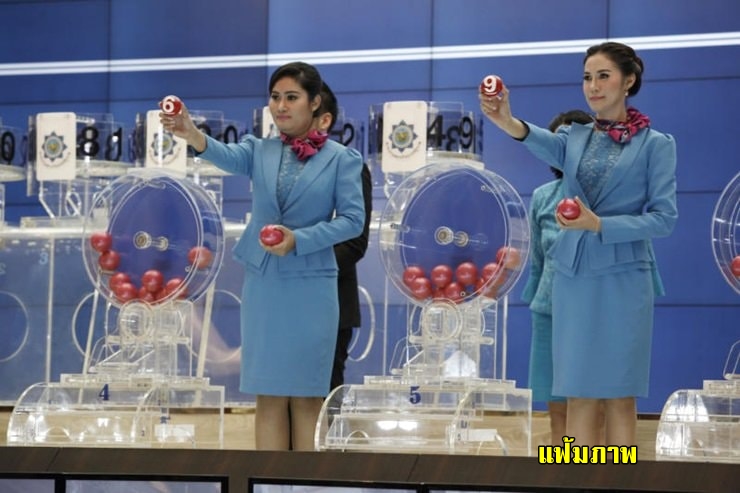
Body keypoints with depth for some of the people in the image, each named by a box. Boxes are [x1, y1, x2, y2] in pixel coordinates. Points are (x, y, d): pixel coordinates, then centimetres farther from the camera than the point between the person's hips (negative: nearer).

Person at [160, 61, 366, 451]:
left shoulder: (341, 158, 0)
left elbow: (353, 219, -6)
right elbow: (228, 157, -15)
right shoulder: (260, 150, 6)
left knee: (306, 397, 2)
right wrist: (193, 136, -37)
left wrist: (299, 239, -18)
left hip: (311, 286, -2)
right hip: (262, 285, 2)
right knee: (269, 396, 4)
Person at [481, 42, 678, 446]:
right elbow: (544, 143, -16)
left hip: (623, 277, -3)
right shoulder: (575, 138, 9)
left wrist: (599, 224, -19)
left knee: (619, 396, -1)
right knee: (579, 396, 3)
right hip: (573, 275, 3)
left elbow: (664, 218, -7)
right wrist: (508, 123, -38)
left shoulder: (656, 144, 0)